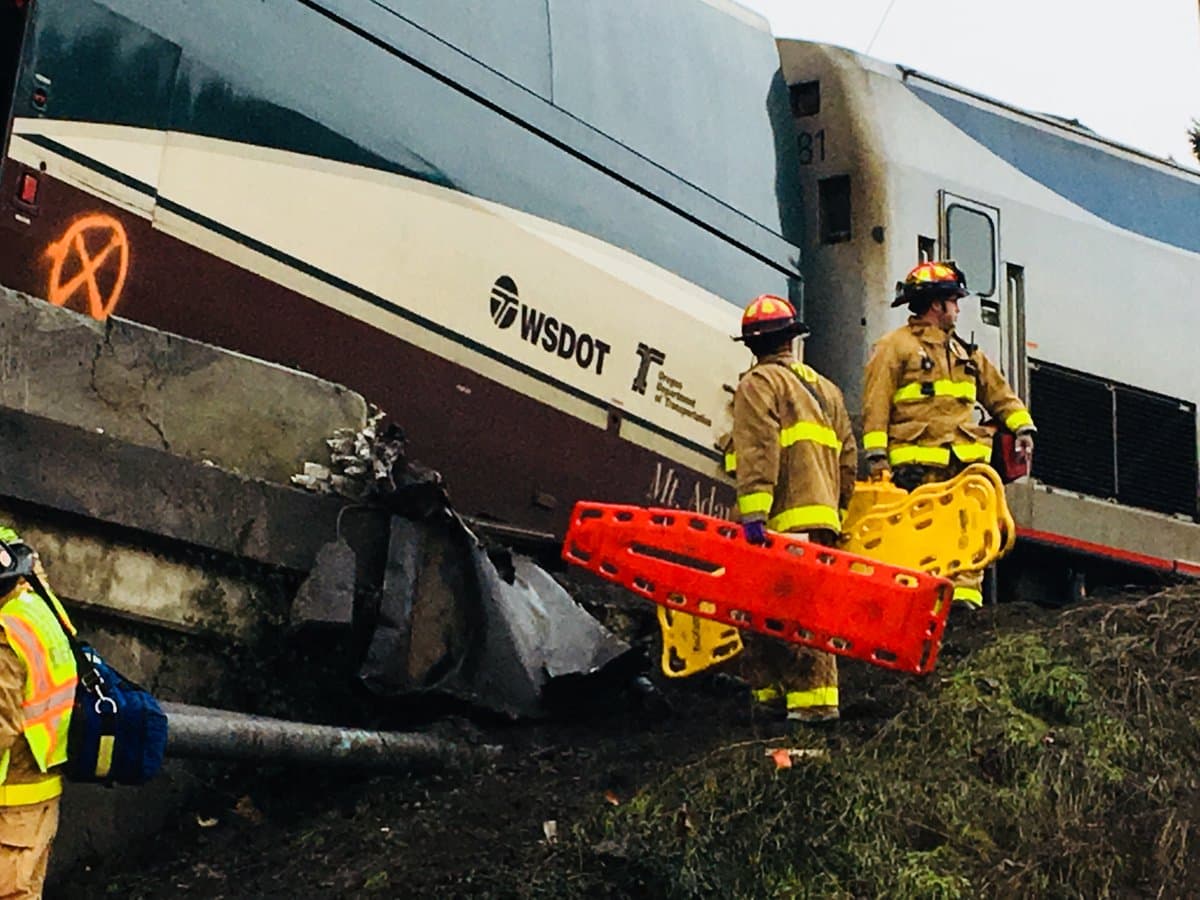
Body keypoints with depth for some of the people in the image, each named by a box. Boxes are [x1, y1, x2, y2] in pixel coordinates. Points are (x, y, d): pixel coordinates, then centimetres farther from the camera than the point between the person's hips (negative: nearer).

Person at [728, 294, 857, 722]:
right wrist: (837, 507, 25)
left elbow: (757, 452, -13)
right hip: (821, 516, 8)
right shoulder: (826, 389, 24)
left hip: (786, 519, -8)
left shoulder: (759, 384, 1)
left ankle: (813, 698, -16)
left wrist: (752, 510, -20)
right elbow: (848, 458, 21)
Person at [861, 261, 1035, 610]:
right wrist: (877, 455, -10)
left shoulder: (965, 353, 26)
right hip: (918, 463, -6)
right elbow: (876, 404, -3)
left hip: (965, 460, 6)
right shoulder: (895, 346, 4)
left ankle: (964, 595, -5)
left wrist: (1022, 426, 11)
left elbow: (999, 393, 28)